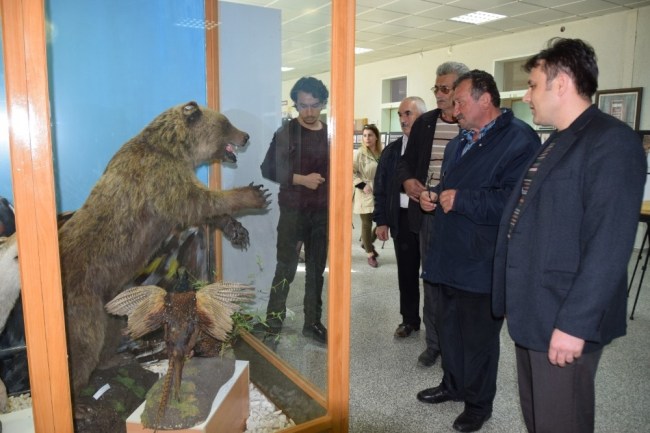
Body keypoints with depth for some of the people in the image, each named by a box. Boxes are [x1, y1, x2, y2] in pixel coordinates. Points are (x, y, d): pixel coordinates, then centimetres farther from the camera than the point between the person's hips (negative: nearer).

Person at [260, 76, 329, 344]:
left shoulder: (331, 135, 7)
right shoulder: (285, 134, -3)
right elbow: (268, 170, -6)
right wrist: (301, 179, -16)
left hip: (322, 213, 4)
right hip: (293, 211, -3)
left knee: (316, 270, 11)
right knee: (285, 269, 0)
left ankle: (312, 323, 23)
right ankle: (273, 324, 14)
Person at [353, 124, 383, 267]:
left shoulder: (382, 153, 5)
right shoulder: (359, 153, -10)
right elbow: (350, 172, -11)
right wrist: (362, 185, -17)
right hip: (366, 195, -5)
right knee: (367, 224, 3)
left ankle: (367, 242, 32)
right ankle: (370, 254, 15)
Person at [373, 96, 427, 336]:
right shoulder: (392, 150, 8)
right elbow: (381, 187, 10)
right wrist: (381, 220, 6)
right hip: (402, 218, 4)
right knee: (406, 272, 14)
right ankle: (409, 319, 30)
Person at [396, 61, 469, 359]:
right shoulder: (424, 123, 9)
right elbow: (406, 161, 15)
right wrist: (407, 180, -5)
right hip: (428, 213, 4)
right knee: (431, 280, 13)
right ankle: (434, 343, 28)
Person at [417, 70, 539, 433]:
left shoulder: (519, 139, -15)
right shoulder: (461, 141, 15)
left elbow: (513, 201, -27)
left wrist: (460, 200, -22)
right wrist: (434, 196, 6)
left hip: (483, 263, -8)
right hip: (450, 256, 9)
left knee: (478, 336, 8)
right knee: (449, 326, 20)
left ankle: (478, 403, 30)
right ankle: (453, 385, 42)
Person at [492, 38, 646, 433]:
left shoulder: (612, 141, -14)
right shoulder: (557, 143, 15)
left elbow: (609, 246, -22)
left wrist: (575, 323, -22)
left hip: (564, 320, -8)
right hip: (534, 313, 9)